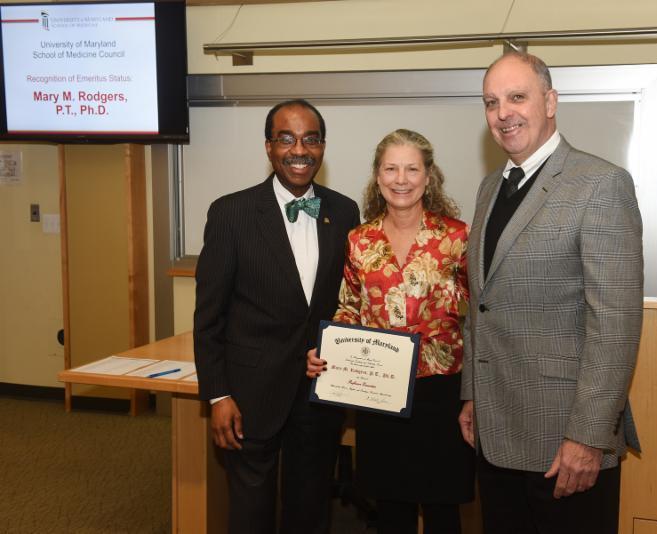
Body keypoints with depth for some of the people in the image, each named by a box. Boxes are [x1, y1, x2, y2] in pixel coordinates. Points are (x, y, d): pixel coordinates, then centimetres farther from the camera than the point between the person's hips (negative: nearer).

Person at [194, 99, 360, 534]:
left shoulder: (345, 213, 1)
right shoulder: (231, 213, -9)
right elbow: (209, 315, -6)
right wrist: (218, 395, -9)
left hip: (324, 390, 3)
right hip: (254, 392, -3)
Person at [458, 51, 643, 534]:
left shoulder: (601, 184, -12)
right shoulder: (491, 188, 12)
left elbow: (616, 320, -17)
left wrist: (589, 436, -19)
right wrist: (472, 395, 14)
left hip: (565, 440, -7)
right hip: (495, 433, 7)